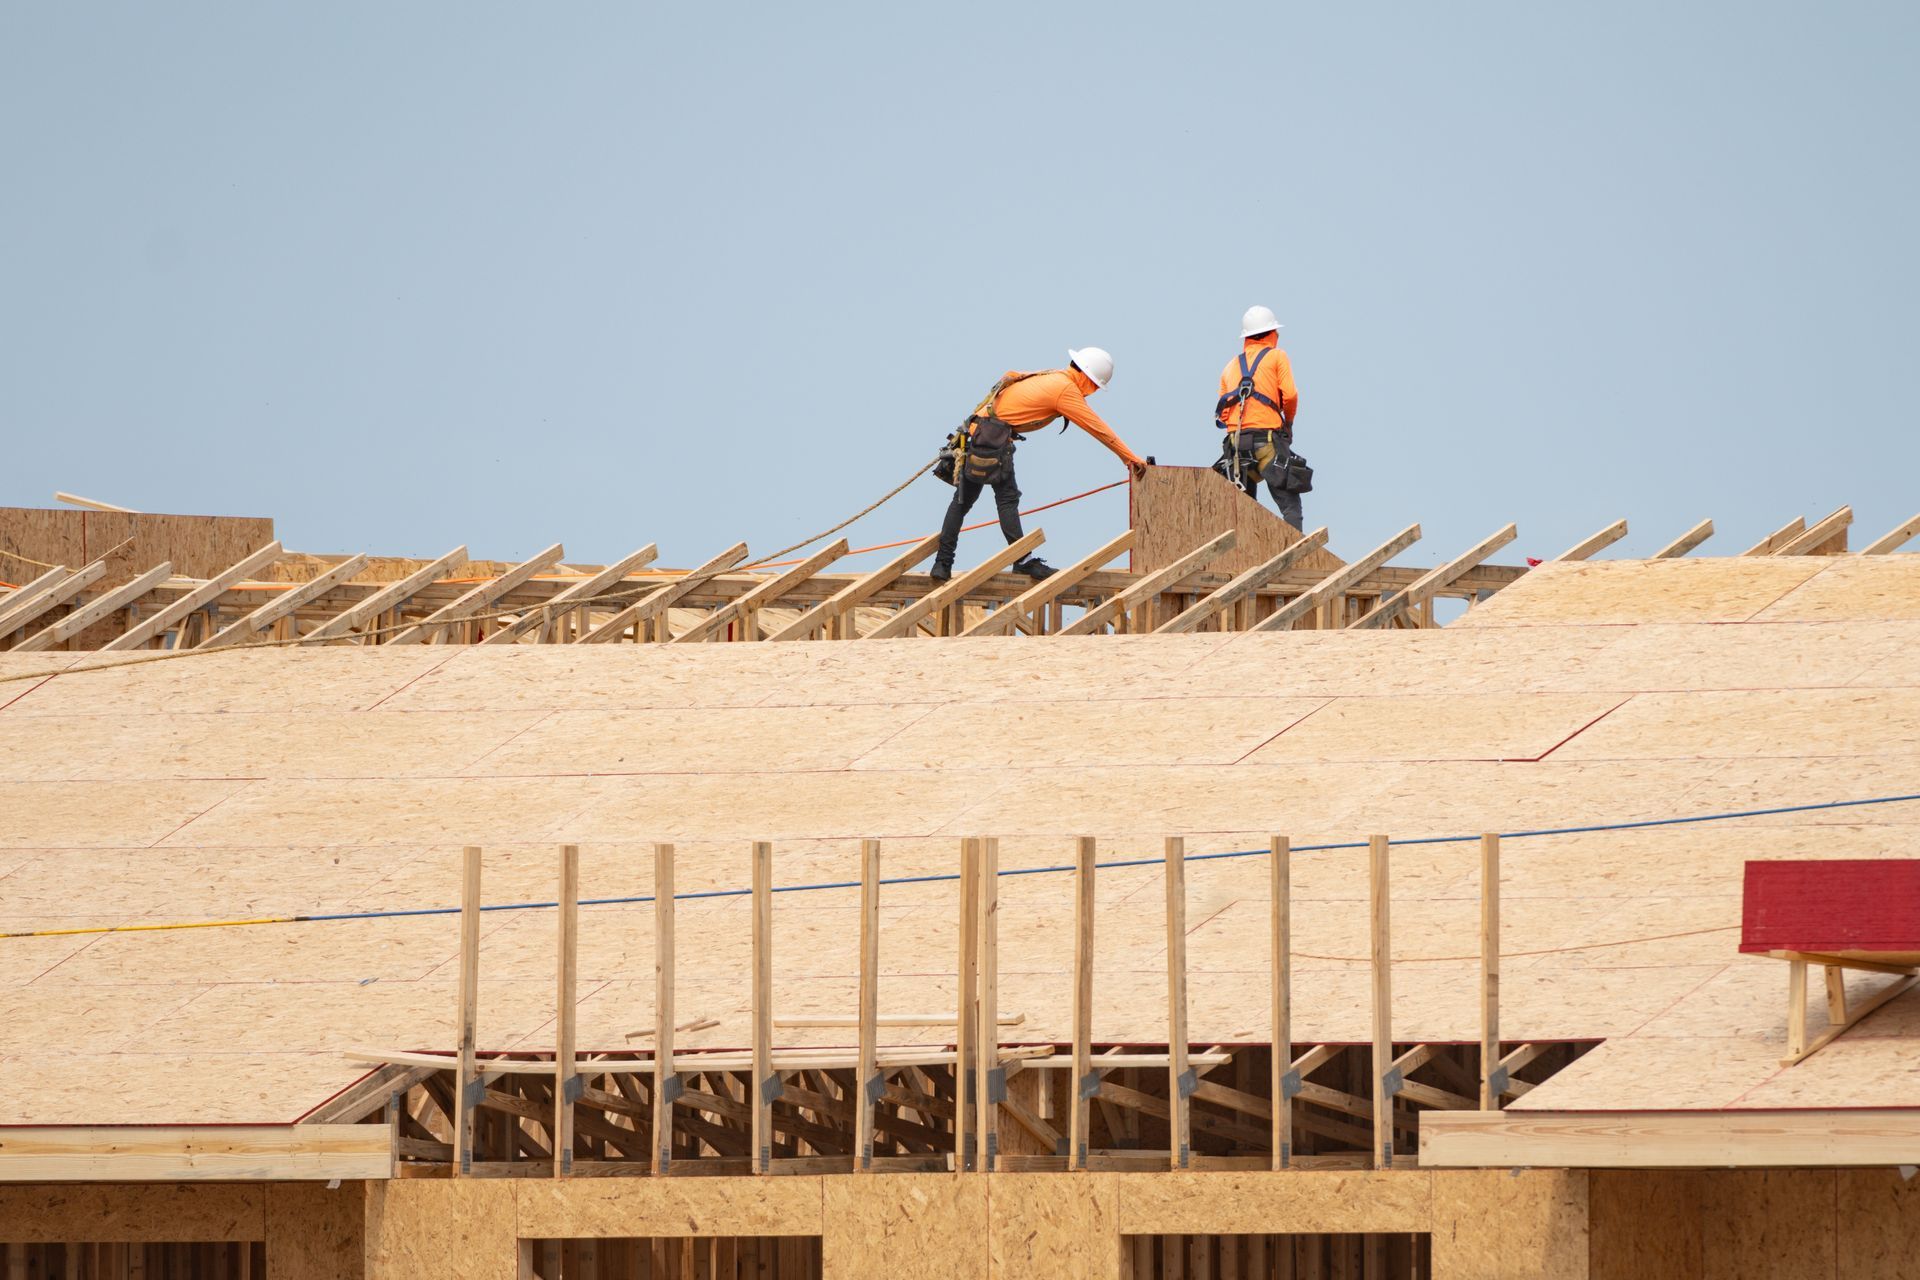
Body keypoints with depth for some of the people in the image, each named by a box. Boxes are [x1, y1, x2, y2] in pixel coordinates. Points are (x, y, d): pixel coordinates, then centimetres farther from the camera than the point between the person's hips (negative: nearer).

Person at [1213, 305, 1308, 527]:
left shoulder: (1231, 365, 20)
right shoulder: (1276, 356, 7)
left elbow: (1223, 414, 13)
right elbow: (1290, 394, -5)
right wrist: (1288, 421, 11)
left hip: (1235, 441, 4)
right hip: (1268, 438, -4)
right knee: (1290, 506, -5)